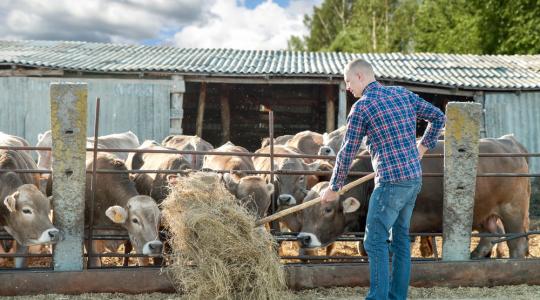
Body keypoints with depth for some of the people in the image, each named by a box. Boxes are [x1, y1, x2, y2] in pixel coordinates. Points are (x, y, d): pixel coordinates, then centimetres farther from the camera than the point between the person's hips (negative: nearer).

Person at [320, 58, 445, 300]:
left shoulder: (361, 107, -9)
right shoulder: (403, 94, 11)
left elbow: (347, 152, -5)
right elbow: (439, 118, 15)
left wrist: (333, 188, 5)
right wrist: (422, 148, 22)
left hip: (391, 182, -8)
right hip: (414, 178, 8)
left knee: (375, 241, -3)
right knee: (400, 238, 15)